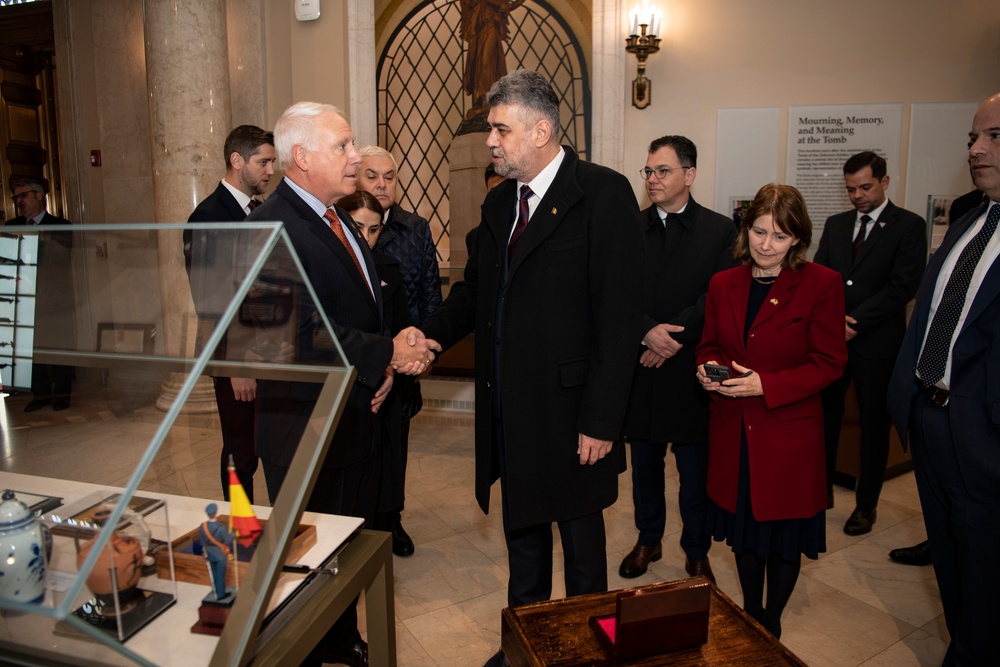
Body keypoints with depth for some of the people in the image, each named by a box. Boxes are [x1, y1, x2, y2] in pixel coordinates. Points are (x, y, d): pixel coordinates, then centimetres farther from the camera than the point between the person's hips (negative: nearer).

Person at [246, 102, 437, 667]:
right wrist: (389, 355, -20)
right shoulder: (273, 228, -20)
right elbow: (307, 335, -28)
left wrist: (385, 366, 0)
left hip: (358, 413, 9)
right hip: (306, 423, -9)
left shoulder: (339, 219, 11)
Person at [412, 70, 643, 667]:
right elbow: (475, 290, 15)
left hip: (569, 414, -6)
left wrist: (602, 420, -18)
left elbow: (620, 317, -17)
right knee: (522, 535, 21)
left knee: (581, 540, 14)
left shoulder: (603, 193, -13)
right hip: (509, 410, 7)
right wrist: (430, 335, -3)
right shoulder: (499, 202, 10)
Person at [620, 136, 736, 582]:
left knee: (695, 470, 9)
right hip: (640, 368, 2)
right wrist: (648, 331, -18)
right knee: (644, 464, 16)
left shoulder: (720, 231, -1)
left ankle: (696, 552, 28)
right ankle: (648, 540, 34)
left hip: (690, 370, -2)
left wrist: (672, 338, -16)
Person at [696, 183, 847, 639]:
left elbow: (829, 362, -10)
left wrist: (765, 384, -21)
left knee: (784, 537, 11)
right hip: (733, 431, 4)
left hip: (789, 433, -3)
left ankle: (772, 624, 33)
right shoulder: (723, 284, 5)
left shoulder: (821, 284, -9)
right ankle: (750, 615, 38)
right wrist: (707, 369, -9)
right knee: (743, 529, 17)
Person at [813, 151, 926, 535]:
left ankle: (866, 504, 22)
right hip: (831, 337, 4)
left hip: (877, 342, -4)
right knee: (824, 417, 8)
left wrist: (855, 321, -17)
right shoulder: (836, 224, 11)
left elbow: (903, 286, -12)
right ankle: (822, 490, 24)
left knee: (874, 425, 8)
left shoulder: (908, 226, -3)